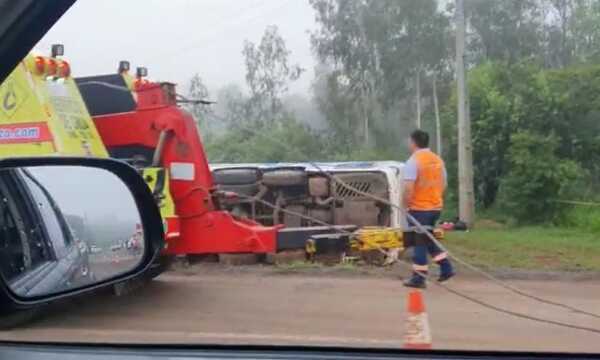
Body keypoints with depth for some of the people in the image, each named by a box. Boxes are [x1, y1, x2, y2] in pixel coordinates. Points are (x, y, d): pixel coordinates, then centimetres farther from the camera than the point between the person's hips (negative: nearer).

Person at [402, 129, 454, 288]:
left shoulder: (413, 161, -13)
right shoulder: (438, 160, 10)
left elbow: (408, 187, -21)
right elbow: (443, 184, 16)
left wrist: (406, 204, -10)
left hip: (419, 208, -7)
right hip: (436, 206, 7)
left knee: (419, 242, 0)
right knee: (428, 238, 22)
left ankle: (419, 278, 5)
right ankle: (446, 268, 15)